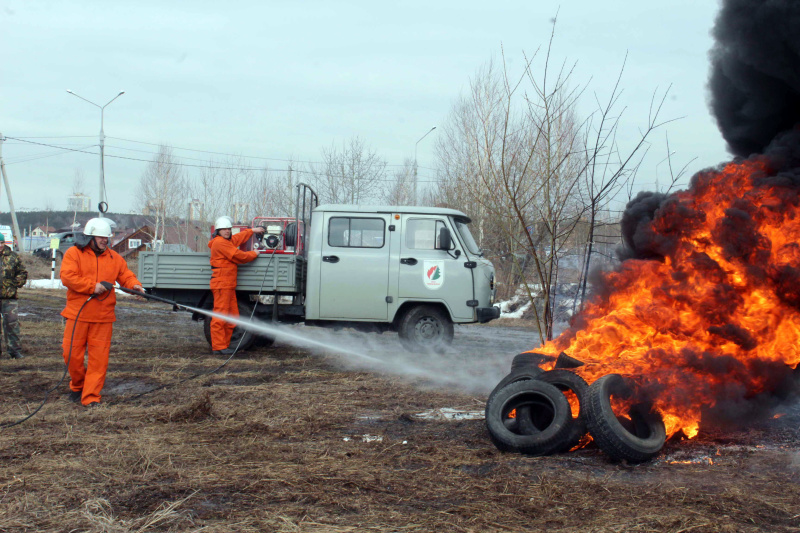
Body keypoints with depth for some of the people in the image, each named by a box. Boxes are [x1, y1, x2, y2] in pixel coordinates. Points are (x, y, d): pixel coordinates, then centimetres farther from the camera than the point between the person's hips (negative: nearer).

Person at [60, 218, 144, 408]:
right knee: (72, 354, 3)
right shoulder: (74, 254, 0)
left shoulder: (114, 258, 12)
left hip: (103, 317, 2)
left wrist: (134, 285, -11)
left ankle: (91, 397, 3)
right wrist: (92, 286, -17)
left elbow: (126, 275, 12)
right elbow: (67, 277, -12)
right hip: (78, 314, -2)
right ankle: (78, 386, 29)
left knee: (99, 358, -2)